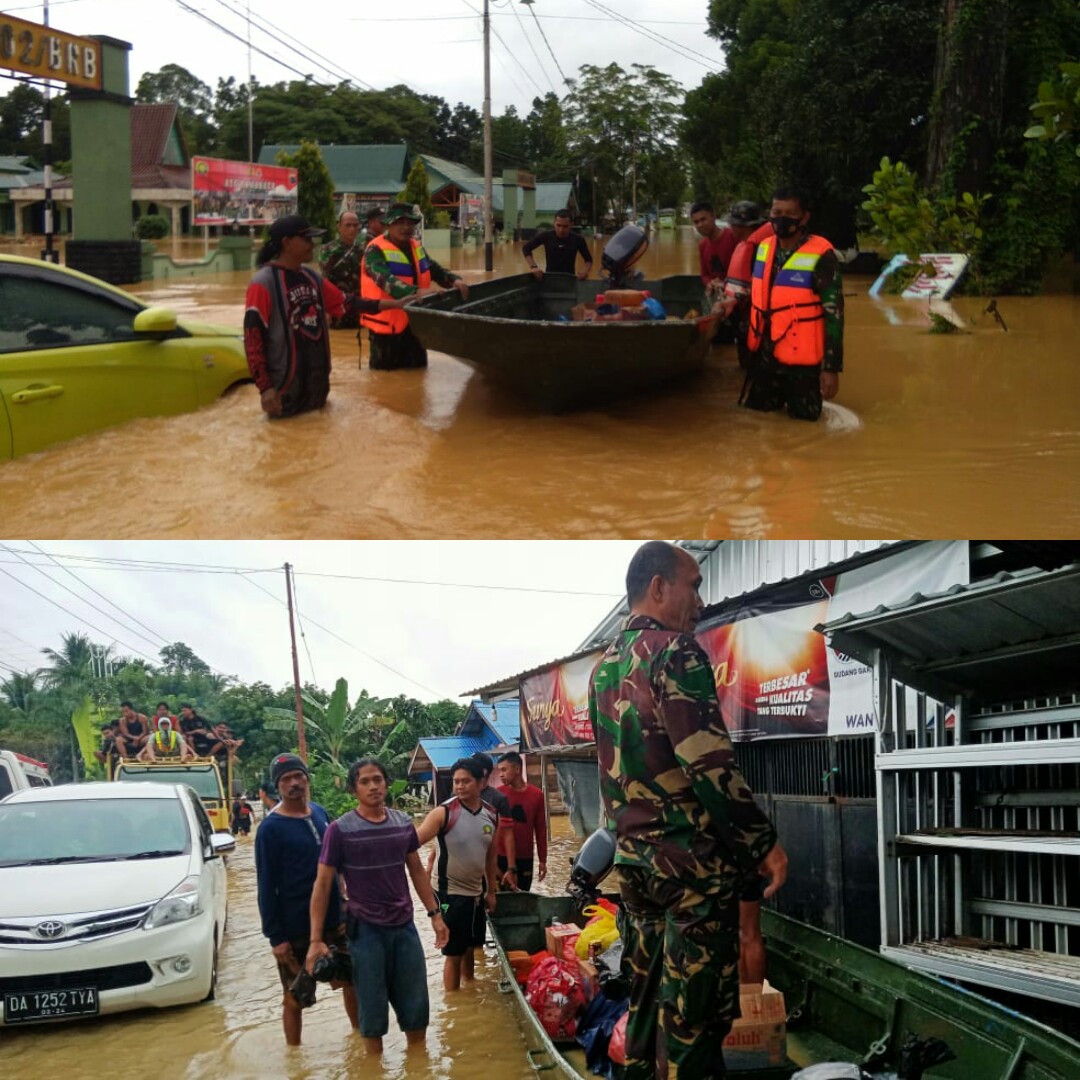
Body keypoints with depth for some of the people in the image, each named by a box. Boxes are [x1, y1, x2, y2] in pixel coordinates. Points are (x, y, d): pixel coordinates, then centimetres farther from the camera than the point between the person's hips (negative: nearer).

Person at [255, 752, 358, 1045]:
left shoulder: (319, 813, 5)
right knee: (294, 999, 6)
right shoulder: (270, 828, -12)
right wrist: (275, 937, -16)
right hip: (295, 930, -5)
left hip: (334, 922, 6)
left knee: (352, 982, 16)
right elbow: (266, 888, -12)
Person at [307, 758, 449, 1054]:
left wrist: (435, 914, 11)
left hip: (405, 926, 4)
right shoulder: (340, 830, -11)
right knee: (373, 1010, 6)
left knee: (416, 1007, 11)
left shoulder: (403, 823, 2)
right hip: (366, 930, -4)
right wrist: (316, 939, -11)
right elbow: (322, 885, -8)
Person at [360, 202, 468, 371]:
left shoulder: (417, 247, 10)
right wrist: (418, 292, -45)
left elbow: (435, 269, 18)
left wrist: (454, 281, -6)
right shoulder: (376, 250, -17)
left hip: (415, 324, 8)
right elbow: (386, 280, -32)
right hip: (387, 327, -7)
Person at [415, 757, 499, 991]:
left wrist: (491, 891, 16)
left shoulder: (491, 814, 2)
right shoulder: (444, 812, -15)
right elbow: (414, 841, -24)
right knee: (454, 953, 1)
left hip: (476, 892, 5)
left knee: (470, 948, 18)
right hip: (450, 893, -5)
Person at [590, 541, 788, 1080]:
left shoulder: (605, 665, 13)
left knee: (647, 997, 15)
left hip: (633, 860, 8)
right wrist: (764, 842, -14)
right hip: (693, 859, -8)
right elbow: (709, 763, -20)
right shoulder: (674, 651, -14)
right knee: (695, 1011, -3)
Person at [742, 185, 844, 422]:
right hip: (764, 356, 6)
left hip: (801, 362, -6)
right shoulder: (764, 248, 2)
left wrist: (832, 367, -16)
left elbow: (833, 313, -15)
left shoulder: (821, 256, -18)